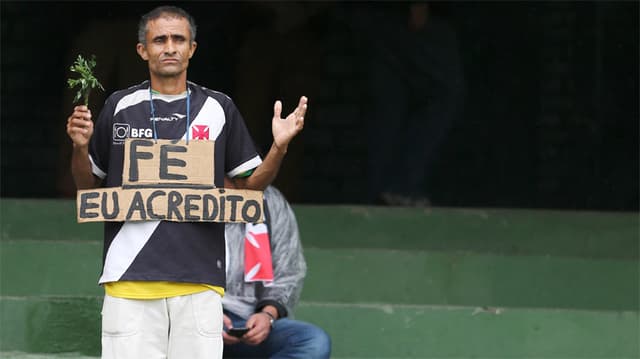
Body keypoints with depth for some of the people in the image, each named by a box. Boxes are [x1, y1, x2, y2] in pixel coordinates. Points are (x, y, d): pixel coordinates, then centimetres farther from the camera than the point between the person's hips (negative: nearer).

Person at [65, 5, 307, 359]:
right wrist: (80, 147, -3)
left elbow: (249, 184, 15)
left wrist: (279, 147, -1)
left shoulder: (219, 108, 11)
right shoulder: (119, 107, 9)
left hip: (199, 279, 1)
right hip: (130, 276, -1)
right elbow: (87, 184, 16)